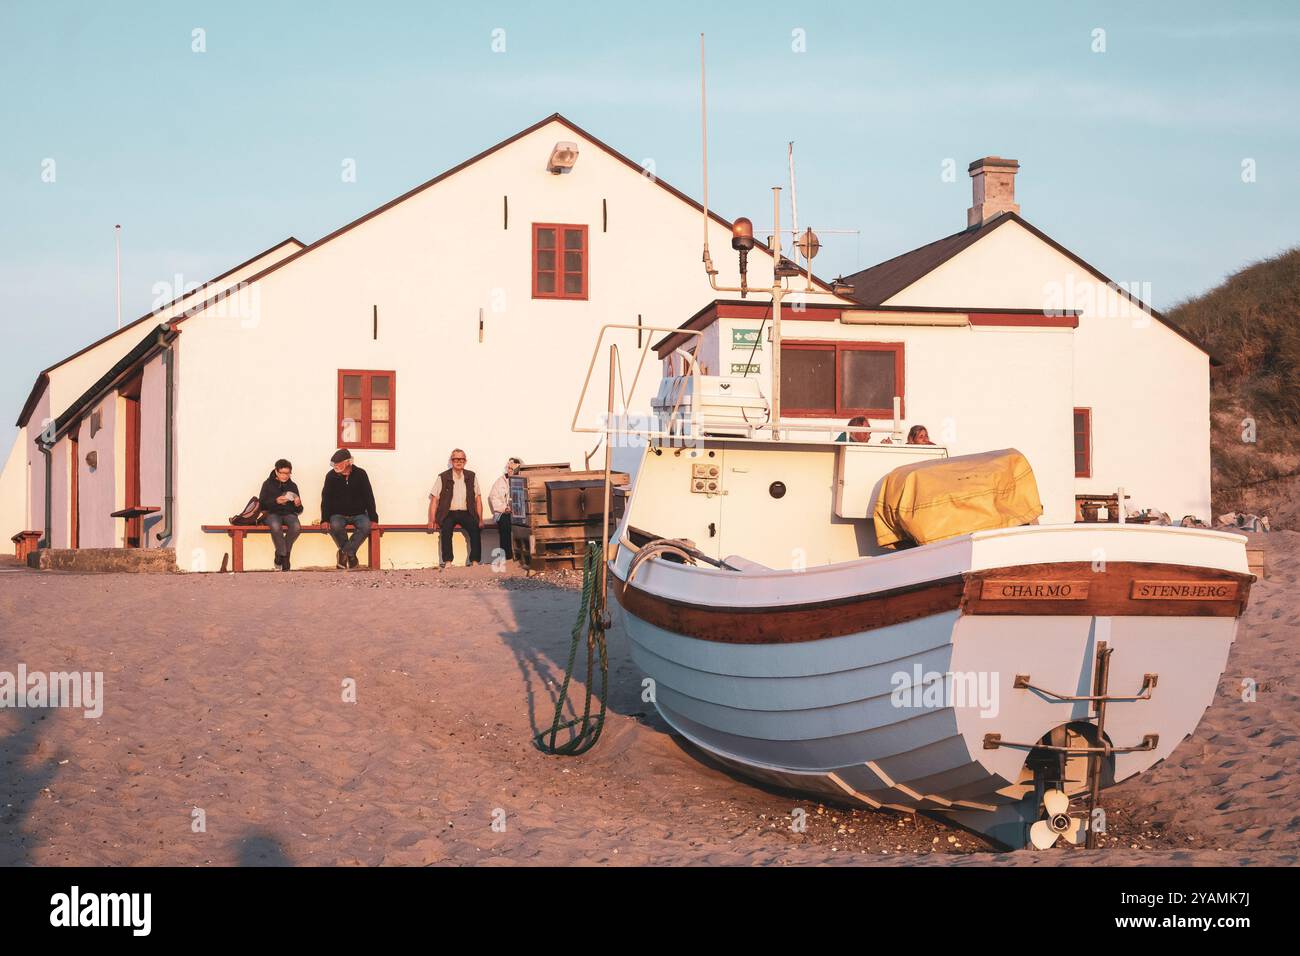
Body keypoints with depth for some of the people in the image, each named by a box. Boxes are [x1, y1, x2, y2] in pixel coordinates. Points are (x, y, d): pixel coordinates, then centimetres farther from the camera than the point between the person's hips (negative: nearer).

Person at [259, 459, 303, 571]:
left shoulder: (293, 486, 15)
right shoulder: (268, 484, 8)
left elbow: (299, 511, 16)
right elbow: (262, 504, -2)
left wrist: (298, 505, -9)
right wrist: (275, 501, -18)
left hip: (288, 513, 2)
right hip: (272, 513, -2)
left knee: (296, 527, -33)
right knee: (275, 527, -39)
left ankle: (280, 554, -13)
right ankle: (284, 556, -22)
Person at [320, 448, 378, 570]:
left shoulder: (360, 474, -2)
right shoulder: (331, 476, -2)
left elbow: (368, 497, 1)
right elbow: (326, 499, -1)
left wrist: (373, 518, -6)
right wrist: (325, 519, -12)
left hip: (358, 514, 0)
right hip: (338, 514, 0)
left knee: (366, 526, -32)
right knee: (335, 526, -34)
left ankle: (344, 552, -26)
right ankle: (350, 554, -17)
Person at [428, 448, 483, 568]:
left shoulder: (471, 477, 12)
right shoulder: (443, 478, 5)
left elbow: (478, 499, 11)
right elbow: (434, 500, 4)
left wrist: (480, 519, 1)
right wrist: (432, 520, -6)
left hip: (466, 513, 2)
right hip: (448, 513, -1)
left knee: (475, 528, -28)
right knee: (446, 528, -32)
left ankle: (475, 561, -27)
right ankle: (447, 561, -31)